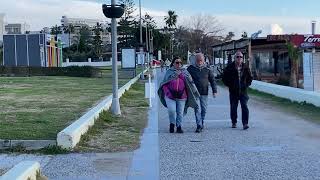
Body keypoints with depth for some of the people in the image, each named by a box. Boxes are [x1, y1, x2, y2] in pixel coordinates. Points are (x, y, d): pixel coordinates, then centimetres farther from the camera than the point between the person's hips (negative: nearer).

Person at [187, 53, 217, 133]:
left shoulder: (207, 69, 5)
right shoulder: (191, 68, 1)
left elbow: (212, 80, 10)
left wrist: (214, 90, 3)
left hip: (204, 93, 2)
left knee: (204, 110, 9)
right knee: (197, 109, -9)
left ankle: (201, 123, 27)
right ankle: (199, 126, -10)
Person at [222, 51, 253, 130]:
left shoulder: (245, 67, 4)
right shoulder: (230, 67, -1)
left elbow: (250, 77, 17)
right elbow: (224, 78, 5)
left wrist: (247, 85, 3)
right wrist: (230, 85, -4)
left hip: (243, 91, 0)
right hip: (233, 91, 0)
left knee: (244, 107, -9)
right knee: (233, 107, 8)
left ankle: (245, 123, -8)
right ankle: (234, 123, 22)